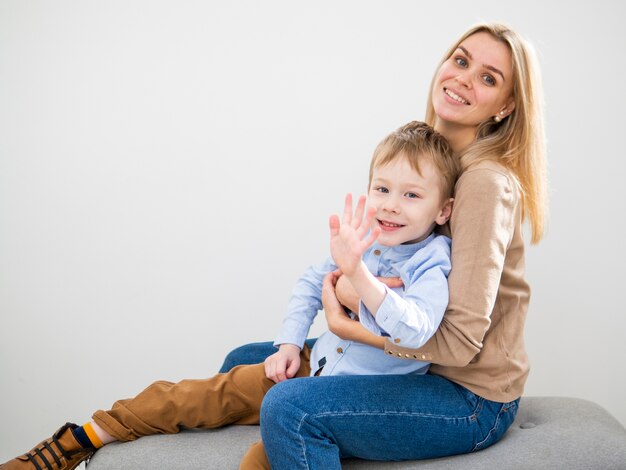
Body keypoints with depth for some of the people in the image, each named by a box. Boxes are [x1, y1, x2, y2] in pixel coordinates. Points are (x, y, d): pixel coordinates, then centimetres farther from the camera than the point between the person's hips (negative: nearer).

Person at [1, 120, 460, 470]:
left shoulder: (432, 264, -18)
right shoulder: (361, 239, 1)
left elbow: (414, 330, -37)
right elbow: (310, 283, 16)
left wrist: (357, 272, -47)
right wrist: (289, 343, 6)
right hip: (313, 364, 6)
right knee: (218, 391, 2)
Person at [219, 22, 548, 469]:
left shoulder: (486, 183, -21)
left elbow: (460, 341, -24)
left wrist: (349, 328, -18)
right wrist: (349, 284, -15)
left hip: (471, 396, -8)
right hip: (411, 360, 8)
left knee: (290, 407, -28)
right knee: (243, 364, 10)